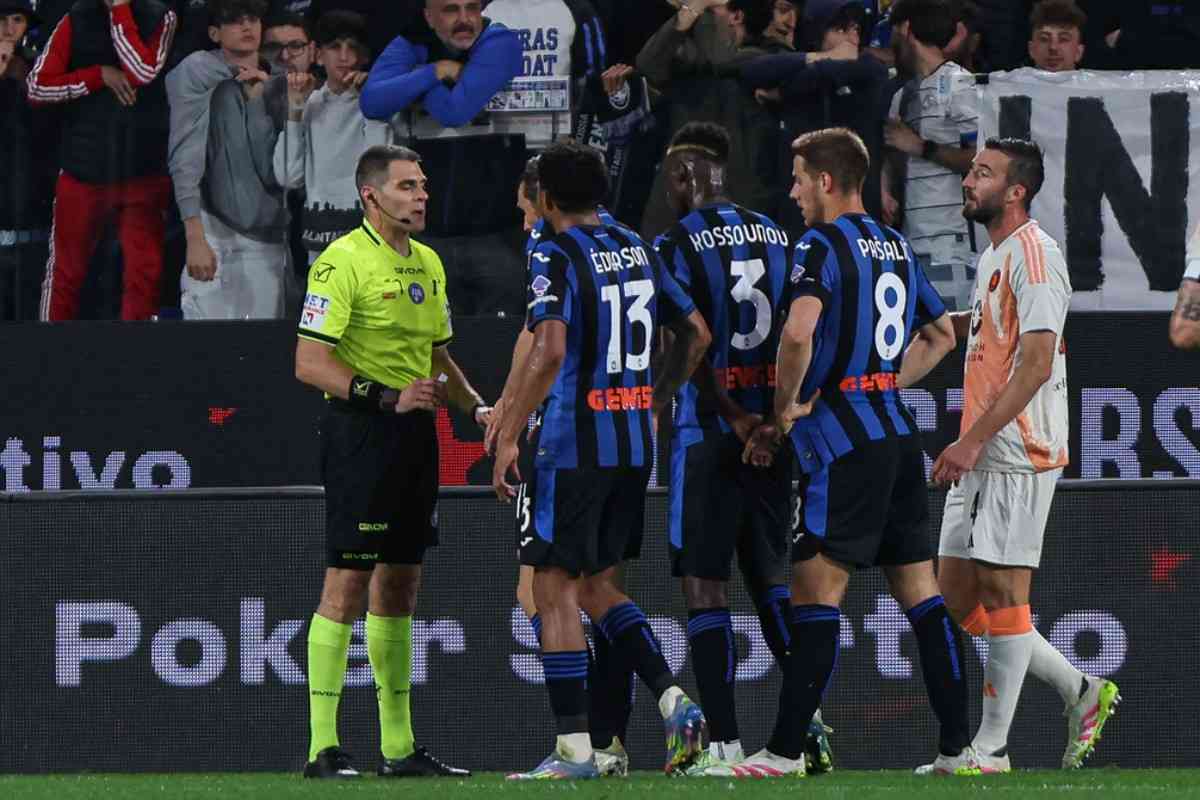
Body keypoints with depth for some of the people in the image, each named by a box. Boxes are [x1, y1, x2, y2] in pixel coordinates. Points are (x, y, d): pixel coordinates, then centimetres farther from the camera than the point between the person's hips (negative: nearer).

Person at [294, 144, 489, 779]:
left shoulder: (428, 264, 15)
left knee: (399, 585, 11)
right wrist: (387, 397, -24)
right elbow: (310, 363, -17)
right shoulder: (342, 262, -12)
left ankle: (399, 747, 16)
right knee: (347, 583, -9)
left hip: (415, 434, 8)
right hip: (360, 432, -8)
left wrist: (476, 407, 10)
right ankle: (323, 747, -7)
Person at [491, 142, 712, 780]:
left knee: (555, 588, 0)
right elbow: (696, 334, 16)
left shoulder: (556, 259, -11)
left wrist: (507, 438, -19)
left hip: (572, 445, -7)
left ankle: (574, 748, -3)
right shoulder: (638, 252, 11)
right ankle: (672, 700, 1)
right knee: (596, 585, 18)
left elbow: (550, 350, -23)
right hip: (634, 444, 7)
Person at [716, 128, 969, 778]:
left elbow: (798, 334, -25)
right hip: (898, 434, 8)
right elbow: (941, 336, 27)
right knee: (920, 594, 8)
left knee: (815, 591, -8)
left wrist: (784, 411, -12)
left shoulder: (822, 246, -10)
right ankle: (958, 745, 7)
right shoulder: (896, 246, 16)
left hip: (844, 439, -8)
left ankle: (786, 751, -9)